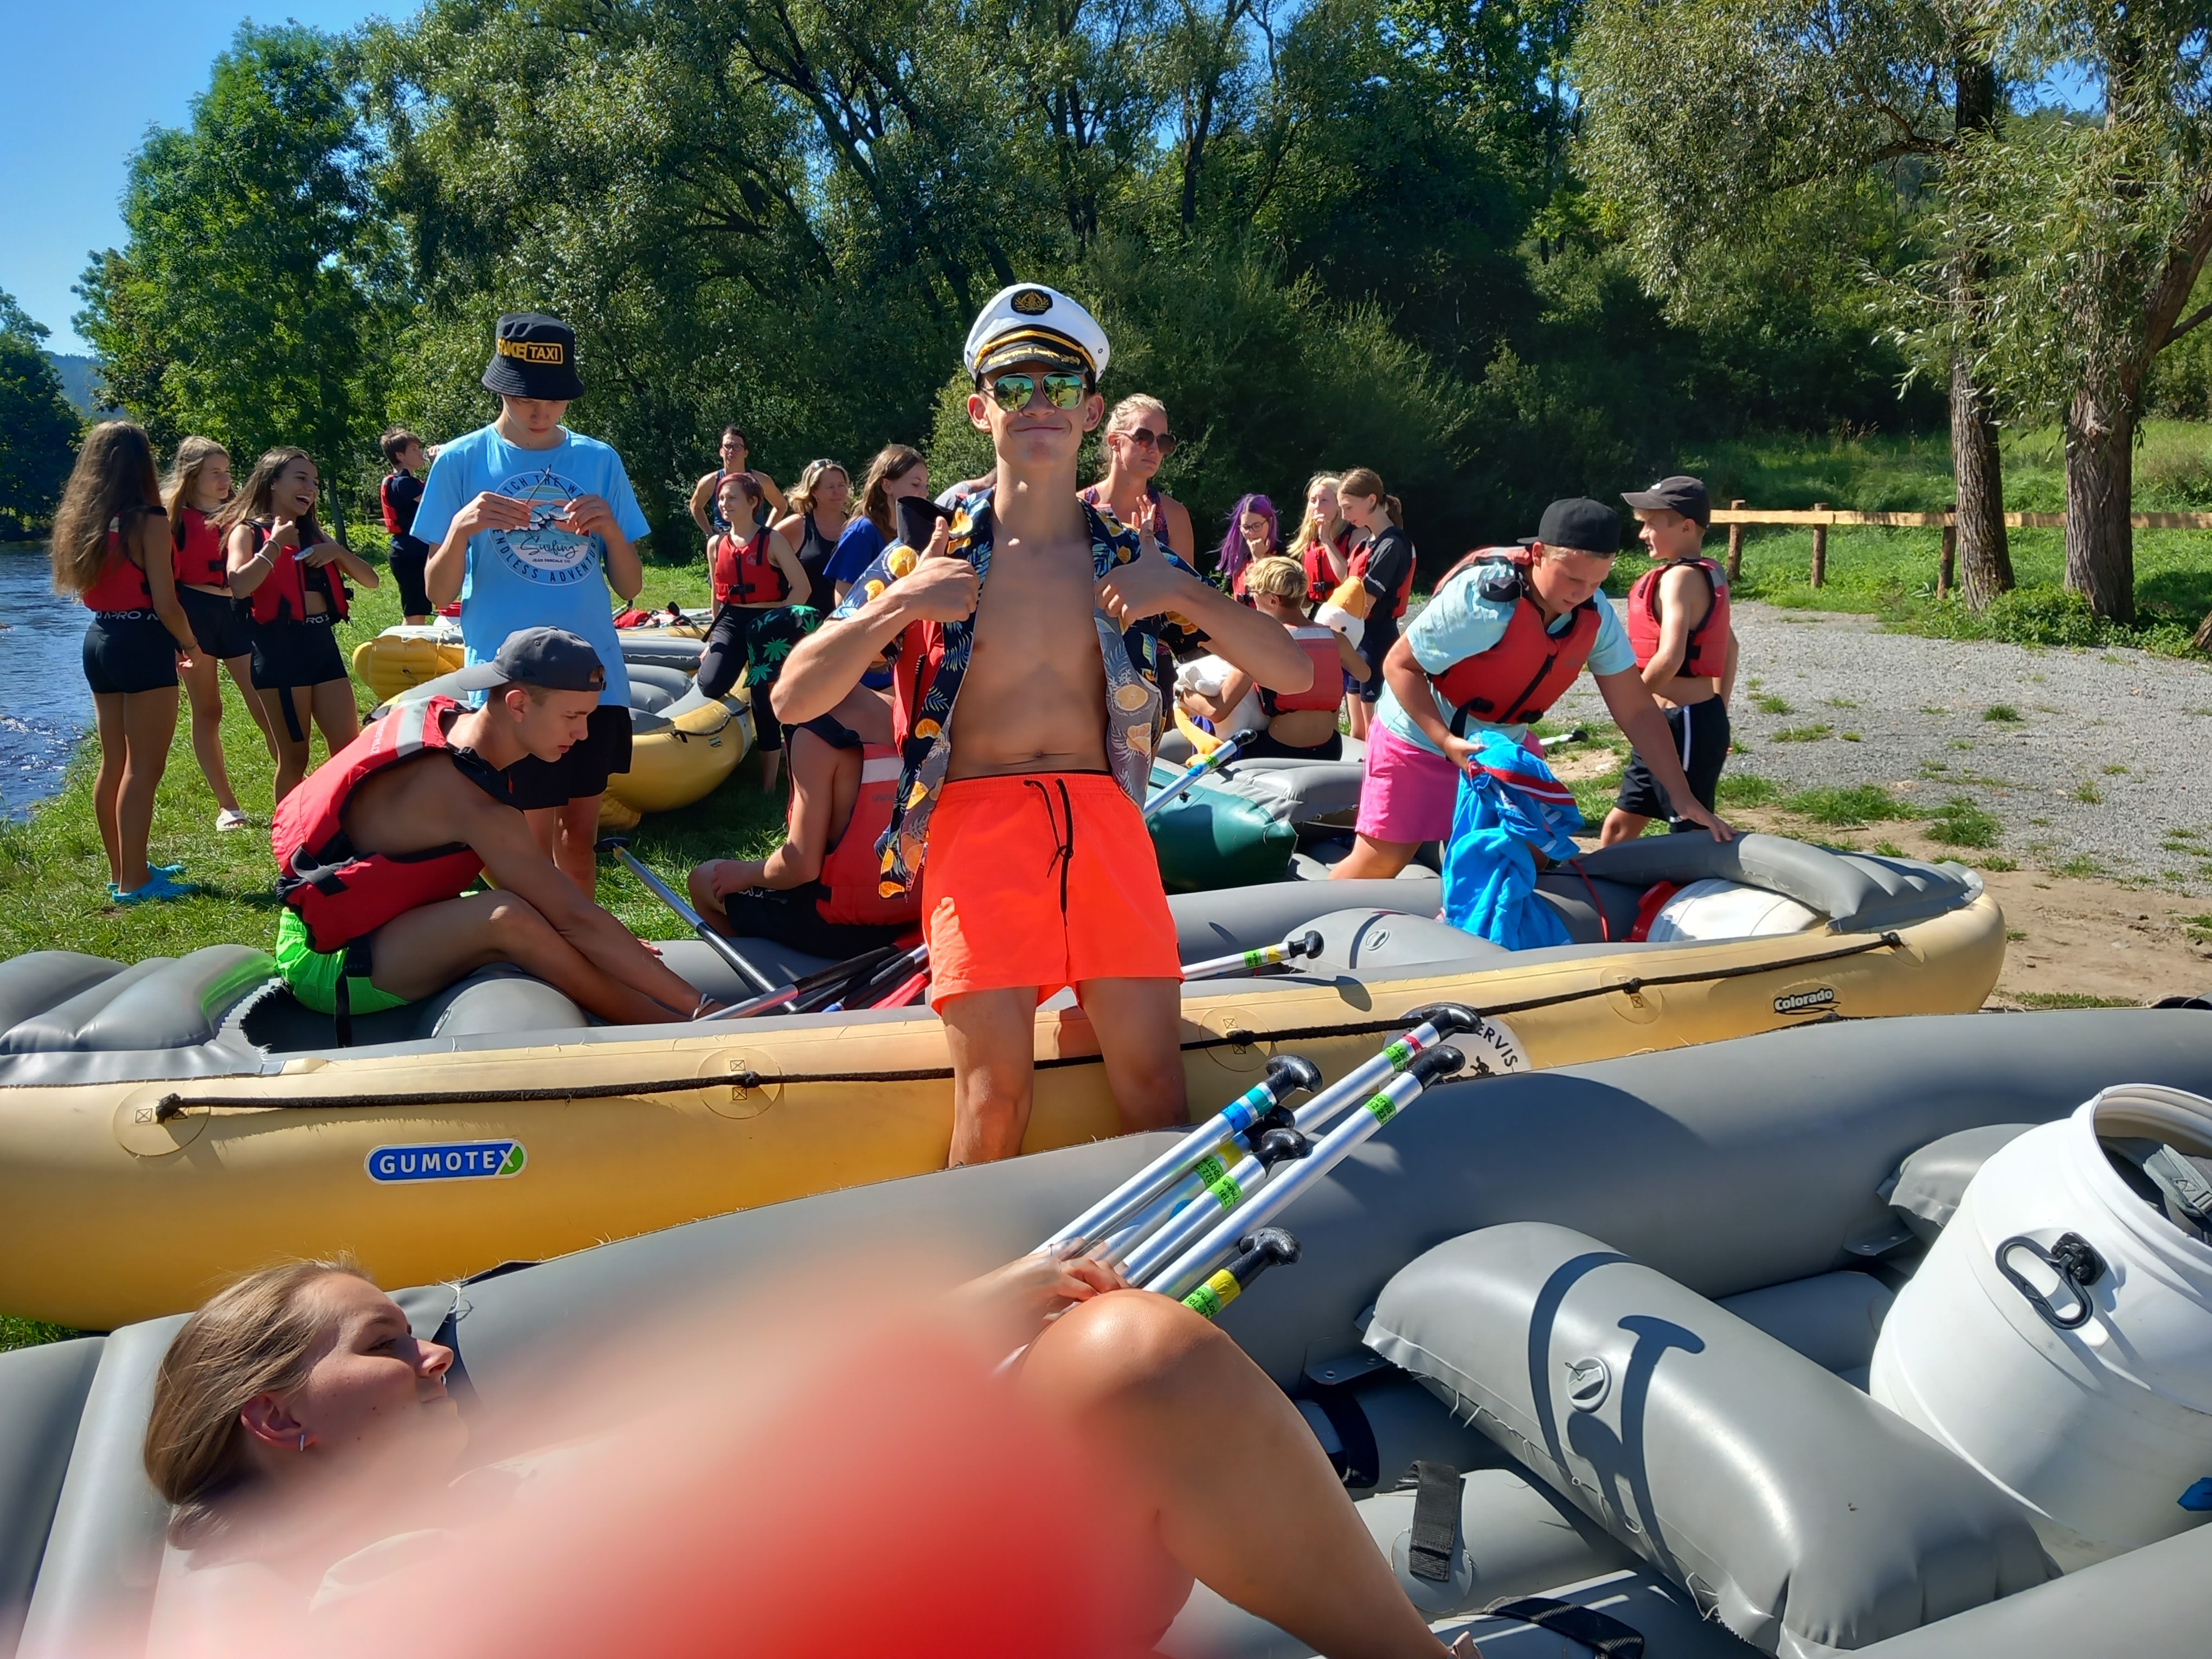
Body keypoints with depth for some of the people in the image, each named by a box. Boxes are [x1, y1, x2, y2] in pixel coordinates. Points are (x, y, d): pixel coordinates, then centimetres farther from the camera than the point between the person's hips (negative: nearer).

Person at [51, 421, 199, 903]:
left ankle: (122, 871, 25)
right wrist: (190, 643, 1)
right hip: (142, 646, -8)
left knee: (113, 765, 15)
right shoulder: (147, 519, -14)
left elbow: (91, 589, 14)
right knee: (143, 769, -3)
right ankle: (134, 882, 1)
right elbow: (165, 604, -15)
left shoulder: (81, 518, 8)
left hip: (99, 641, 8)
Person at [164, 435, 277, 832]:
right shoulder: (175, 518, -2)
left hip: (238, 614, 3)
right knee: (207, 712, 6)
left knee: (267, 709, -4)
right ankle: (227, 805, 12)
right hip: (196, 615, -3)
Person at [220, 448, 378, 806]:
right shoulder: (247, 530, -1)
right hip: (280, 647, -6)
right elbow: (240, 585, -21)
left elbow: (370, 580, 14)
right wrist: (275, 543, -12)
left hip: (323, 643, 6)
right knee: (294, 758, 0)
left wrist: (338, 552, -2)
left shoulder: (314, 534, 18)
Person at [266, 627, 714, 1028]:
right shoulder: (474, 807, -29)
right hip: (324, 964, -10)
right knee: (507, 917, -32)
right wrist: (696, 1005, -28)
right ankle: (673, 1028, -22)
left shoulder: (450, 717, -3)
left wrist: (614, 948, 2)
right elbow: (577, 918, -30)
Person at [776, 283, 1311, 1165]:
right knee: (993, 1098, -9)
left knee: (1155, 1084, -2)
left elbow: (1292, 672, 8)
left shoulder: (1135, 560, 13)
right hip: (976, 822, -2)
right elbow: (795, 700, 3)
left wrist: (1181, 595, -6)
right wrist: (896, 607, -11)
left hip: (1103, 821, 2)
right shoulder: (930, 557, 8)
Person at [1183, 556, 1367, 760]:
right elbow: (1363, 674, 26)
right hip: (1329, 752, 5)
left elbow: (1217, 711, -14)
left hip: (1279, 755, -5)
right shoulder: (1335, 638, 2)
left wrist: (1186, 694, 5)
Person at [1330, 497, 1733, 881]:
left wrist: (1685, 800, -10)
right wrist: (1446, 741, -34)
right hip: (1420, 739, -6)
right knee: (1379, 864, -5)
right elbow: (1399, 664, -23)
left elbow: (1637, 711, -7)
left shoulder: (1596, 615, -13)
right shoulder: (1481, 598, -32)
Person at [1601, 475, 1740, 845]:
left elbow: (1669, 658, -25)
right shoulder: (1710, 574, 12)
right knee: (1620, 826, 15)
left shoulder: (1679, 577, -16)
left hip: (1684, 724, -10)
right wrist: (1719, 711, 24)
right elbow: (1729, 645, 20)